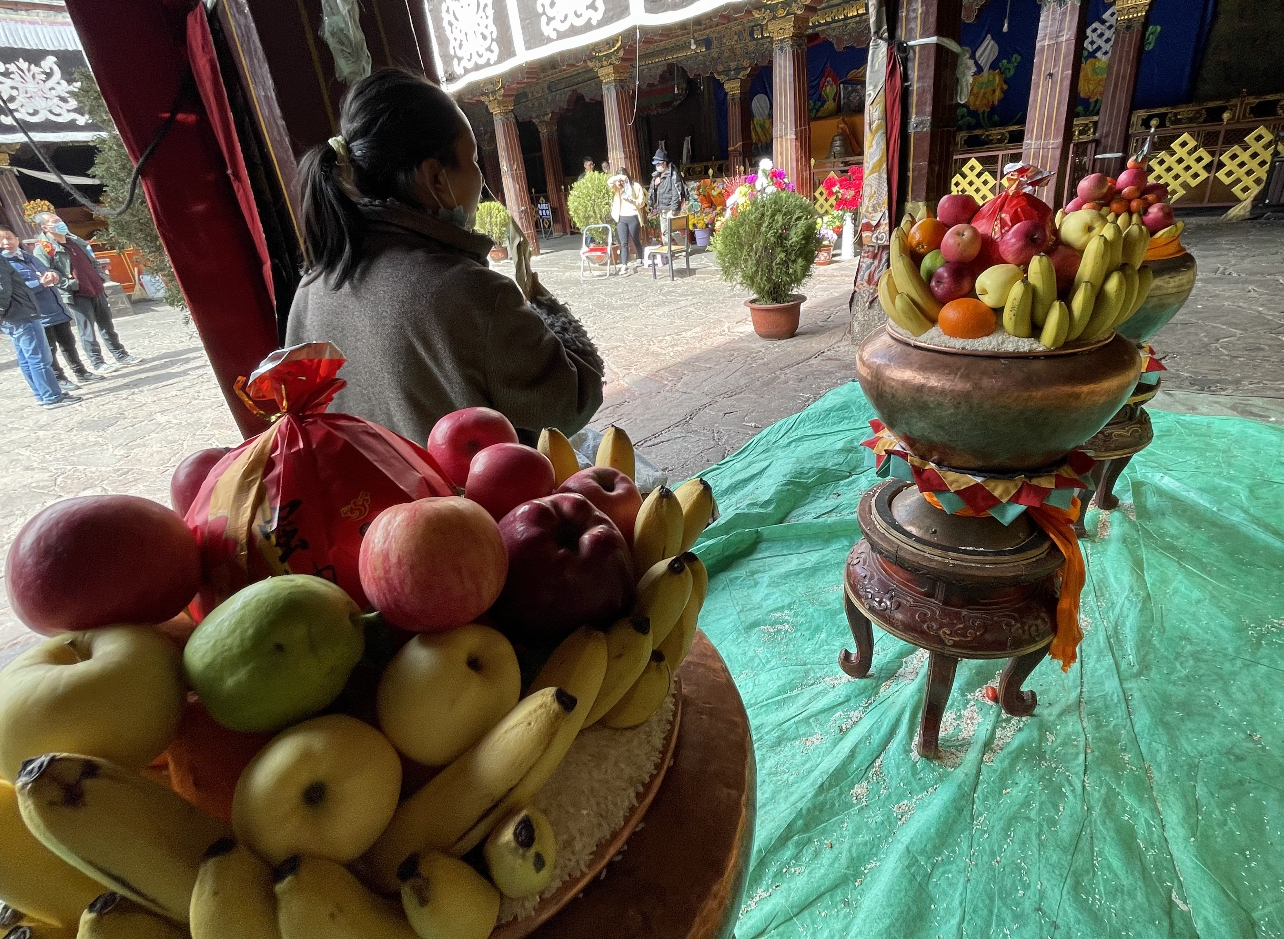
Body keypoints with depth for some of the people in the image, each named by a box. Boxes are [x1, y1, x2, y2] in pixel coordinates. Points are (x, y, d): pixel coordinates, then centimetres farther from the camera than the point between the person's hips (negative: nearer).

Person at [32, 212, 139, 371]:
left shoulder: (75, 240, 15)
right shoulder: (43, 249, -6)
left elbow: (93, 261, 23)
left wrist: (102, 278, 9)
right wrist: (71, 285, -22)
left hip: (97, 291, 6)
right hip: (77, 296, -6)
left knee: (107, 326, 12)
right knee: (87, 330, -4)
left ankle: (120, 355, 20)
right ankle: (97, 362, 1)